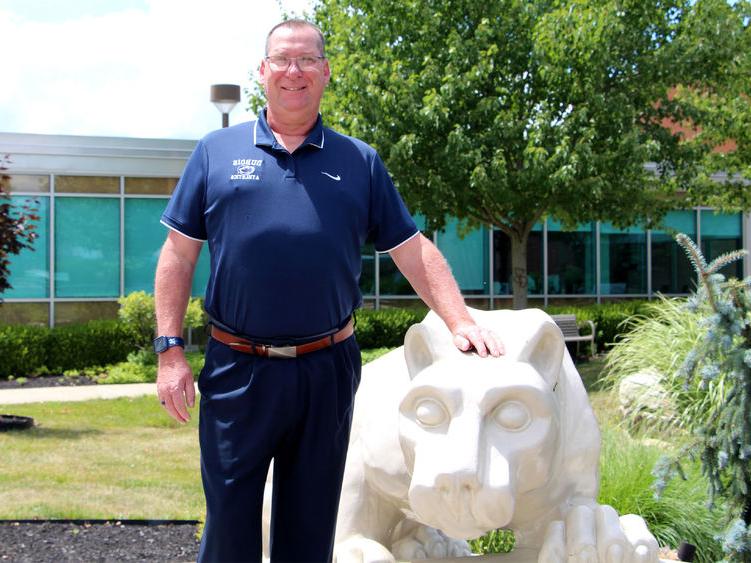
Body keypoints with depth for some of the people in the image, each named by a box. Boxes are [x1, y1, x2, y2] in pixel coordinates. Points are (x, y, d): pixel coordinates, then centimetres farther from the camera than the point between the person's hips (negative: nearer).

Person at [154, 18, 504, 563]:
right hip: (237, 370, -1)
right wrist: (170, 351, -2)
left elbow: (413, 250, 9)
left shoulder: (360, 162, 10)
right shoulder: (218, 151, 6)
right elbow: (178, 255, 5)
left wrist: (460, 322, -5)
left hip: (327, 372, 1)